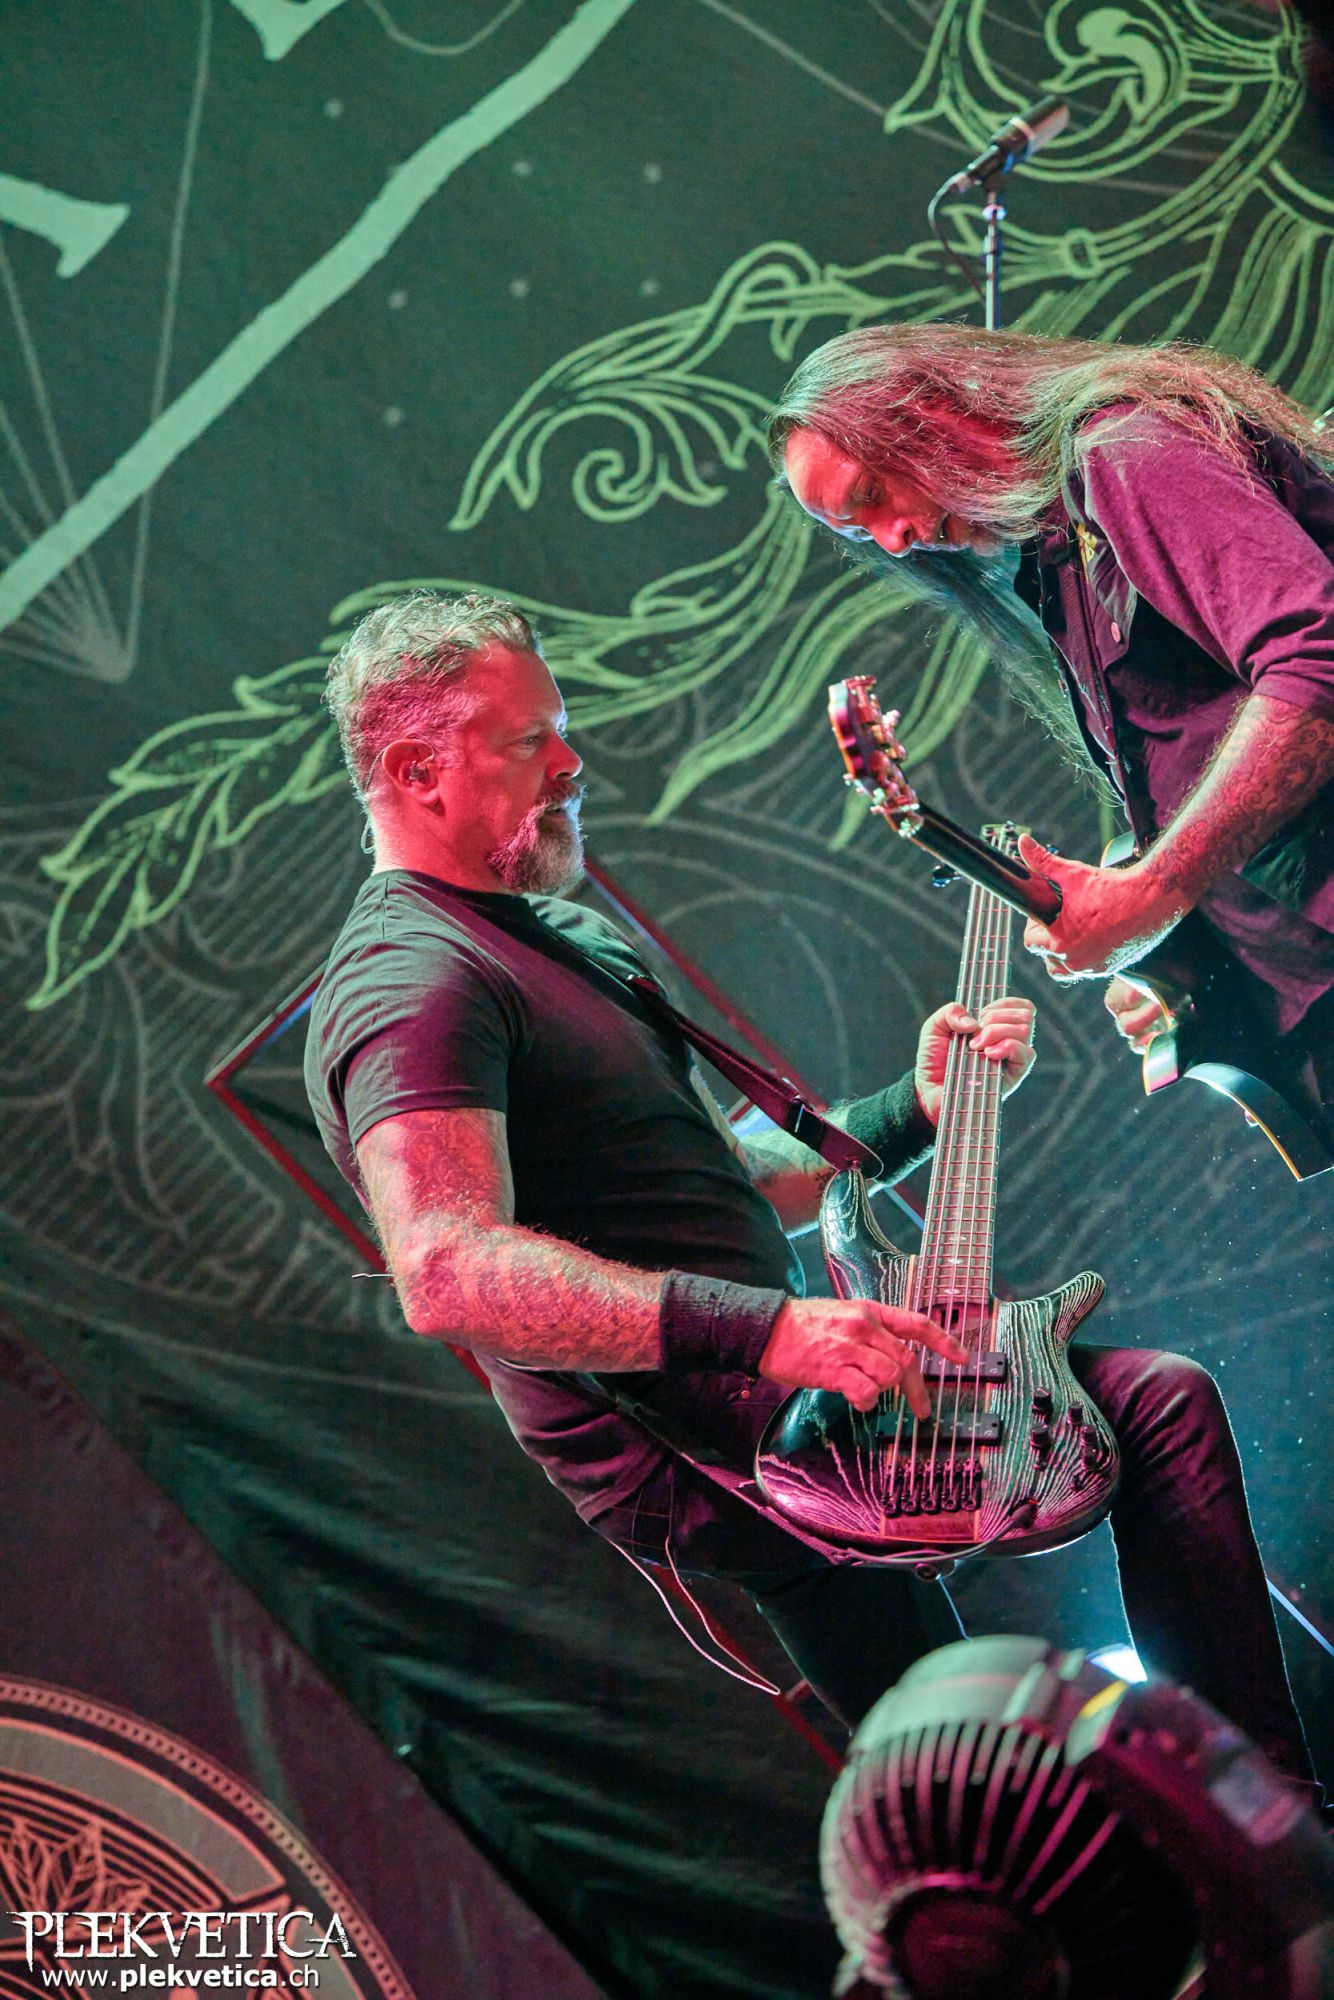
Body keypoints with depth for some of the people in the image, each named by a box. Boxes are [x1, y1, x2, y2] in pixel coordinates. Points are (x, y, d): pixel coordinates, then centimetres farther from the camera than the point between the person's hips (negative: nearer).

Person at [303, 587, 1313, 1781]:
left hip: (758, 1376, 10)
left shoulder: (570, 940, 20)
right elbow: (448, 1273, -29)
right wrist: (767, 1331, -36)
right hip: (679, 1447, -10)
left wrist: (921, 1108, 9)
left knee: (1164, 1399, 6)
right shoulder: (412, 986, -13)